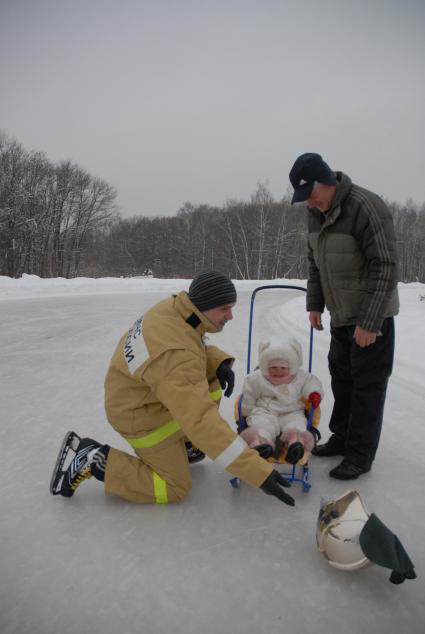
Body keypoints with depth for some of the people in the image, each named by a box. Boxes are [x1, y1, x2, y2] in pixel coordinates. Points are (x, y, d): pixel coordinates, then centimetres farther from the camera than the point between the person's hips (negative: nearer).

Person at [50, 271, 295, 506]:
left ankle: (186, 442, 19)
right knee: (176, 488, 5)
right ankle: (95, 460, 3)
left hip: (134, 393, 9)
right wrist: (260, 472, -41)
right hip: (140, 415, -8)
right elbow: (201, 420, -42)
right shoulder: (176, 356, -39)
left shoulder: (174, 308, -13)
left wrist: (220, 362, -15)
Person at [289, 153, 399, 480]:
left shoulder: (367, 207, -22)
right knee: (341, 376, 17)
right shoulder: (316, 211, 3)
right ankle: (342, 438, 33)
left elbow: (385, 268, -23)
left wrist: (369, 322, -24)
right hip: (341, 314, 8)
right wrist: (314, 304, 10)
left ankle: (360, 455, 13)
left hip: (371, 316, -8)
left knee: (367, 384, 0)